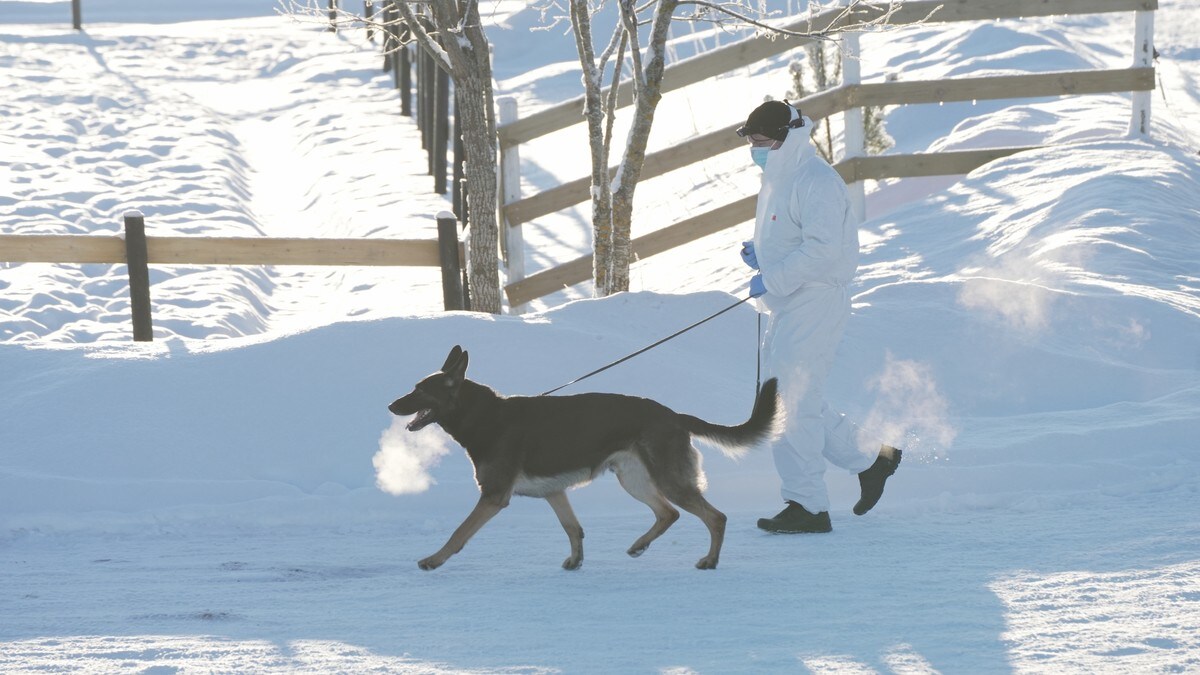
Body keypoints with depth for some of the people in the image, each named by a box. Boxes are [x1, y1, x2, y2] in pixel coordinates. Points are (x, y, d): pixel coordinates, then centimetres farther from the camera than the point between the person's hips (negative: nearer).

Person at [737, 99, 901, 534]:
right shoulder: (778, 179, 16)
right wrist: (759, 257, 7)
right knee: (796, 403, 13)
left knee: (795, 404, -10)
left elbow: (822, 248, -25)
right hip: (786, 309, 10)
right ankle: (871, 460, 26)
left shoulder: (815, 182, -16)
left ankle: (806, 505, -6)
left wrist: (772, 279, -24)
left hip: (814, 305, -10)